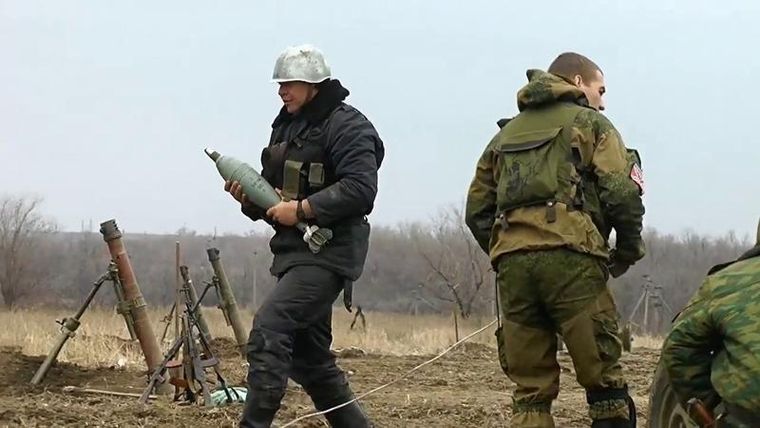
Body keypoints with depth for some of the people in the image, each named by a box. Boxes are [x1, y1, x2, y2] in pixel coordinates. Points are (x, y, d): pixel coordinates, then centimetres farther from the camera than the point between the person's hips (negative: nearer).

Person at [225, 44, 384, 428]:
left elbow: (361, 189, -20)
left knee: (268, 331, -22)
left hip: (327, 255, -10)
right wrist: (249, 197, 0)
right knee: (311, 360, 13)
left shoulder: (346, 126, -9)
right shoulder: (286, 126, 18)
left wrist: (302, 209, -21)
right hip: (295, 252, 10)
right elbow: (272, 194, 22)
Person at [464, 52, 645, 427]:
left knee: (529, 390, 6)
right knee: (603, 379, -2)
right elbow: (623, 195, -2)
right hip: (569, 255, -5)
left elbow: (477, 211, 21)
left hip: (511, 260, 5)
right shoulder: (589, 123, 12)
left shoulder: (507, 133, 28)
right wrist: (627, 252, 10)